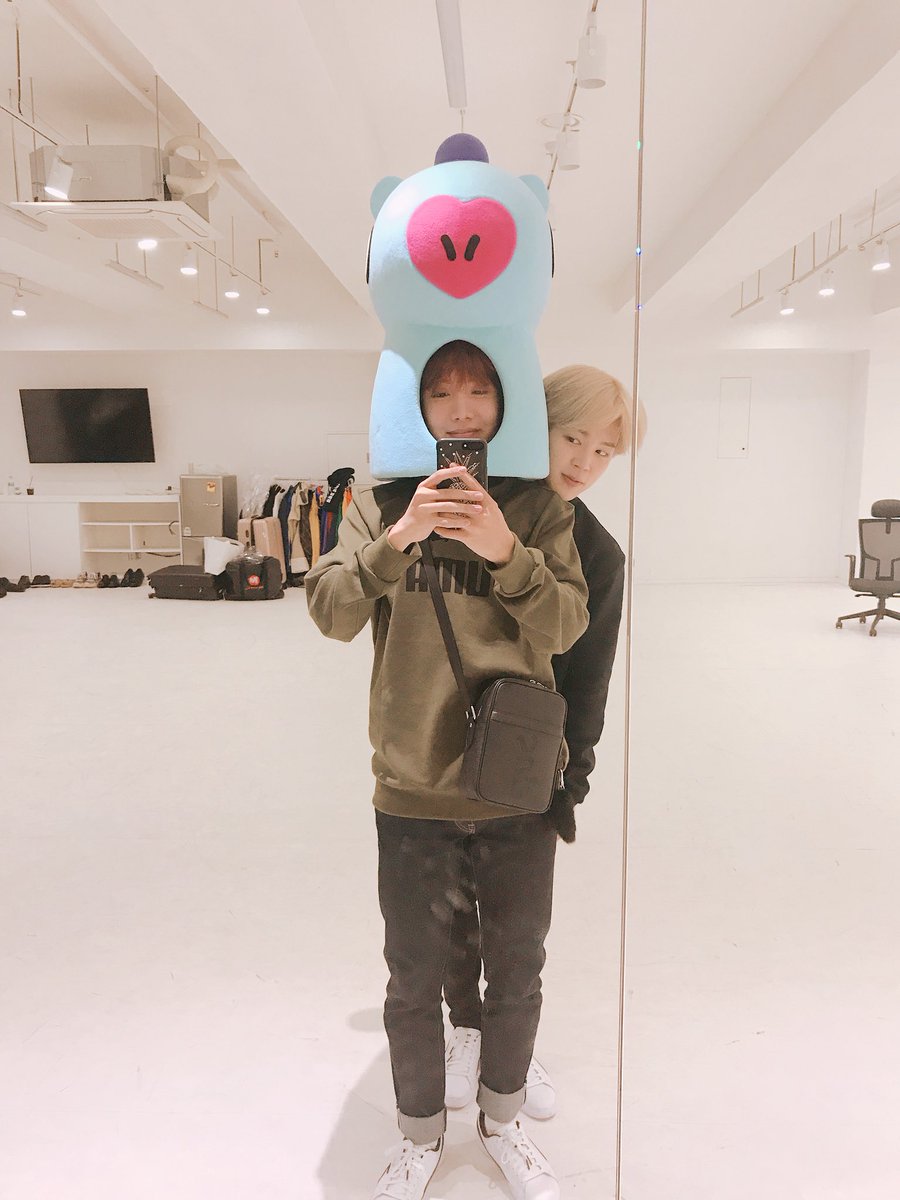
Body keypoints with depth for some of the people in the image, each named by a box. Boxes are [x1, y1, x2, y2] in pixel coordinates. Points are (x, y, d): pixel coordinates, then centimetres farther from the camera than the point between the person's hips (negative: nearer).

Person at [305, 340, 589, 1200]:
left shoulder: (539, 507, -1)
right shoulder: (380, 501, -1)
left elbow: (566, 626, -10)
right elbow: (331, 613, -11)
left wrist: (506, 551, -26)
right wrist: (400, 537, -26)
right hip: (413, 786, 0)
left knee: (517, 972, 19)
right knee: (412, 981, 16)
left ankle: (502, 1122, 46)